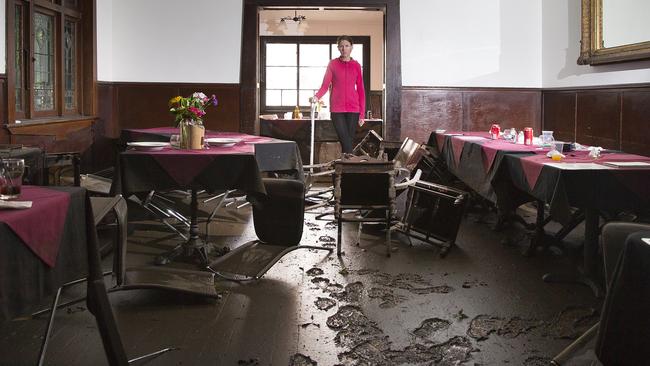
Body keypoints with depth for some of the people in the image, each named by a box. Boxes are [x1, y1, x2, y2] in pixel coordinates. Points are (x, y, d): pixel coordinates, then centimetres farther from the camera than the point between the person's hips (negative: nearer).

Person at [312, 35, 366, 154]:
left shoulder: (356, 66, 9)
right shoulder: (333, 64, 6)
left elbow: (361, 90, 10)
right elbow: (325, 85, 2)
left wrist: (362, 113, 5)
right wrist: (317, 96, -19)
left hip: (353, 109, 1)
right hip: (337, 109, -1)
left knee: (349, 141, 0)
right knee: (345, 142, -11)